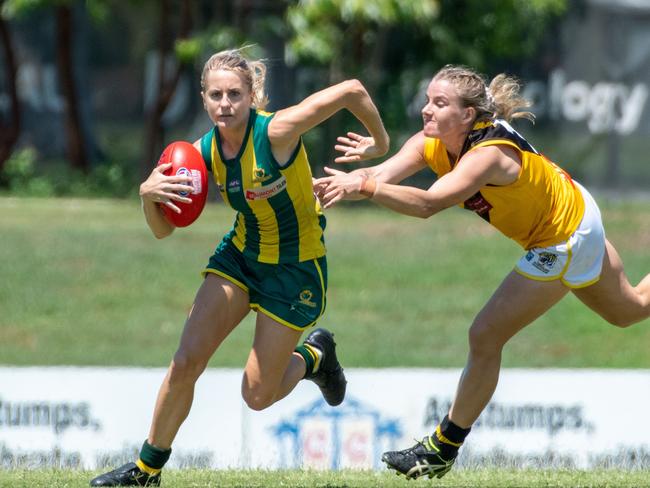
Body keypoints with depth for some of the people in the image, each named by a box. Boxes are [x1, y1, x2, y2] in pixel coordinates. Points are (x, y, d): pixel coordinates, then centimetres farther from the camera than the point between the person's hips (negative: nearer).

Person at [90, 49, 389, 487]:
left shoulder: (276, 131, -27)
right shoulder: (205, 151, -9)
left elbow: (352, 90, -25)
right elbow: (163, 230, -2)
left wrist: (380, 143, -9)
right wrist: (149, 194, -25)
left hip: (295, 268, -4)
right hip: (240, 255, 5)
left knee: (258, 395, 1)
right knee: (186, 361, -9)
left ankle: (315, 355, 34)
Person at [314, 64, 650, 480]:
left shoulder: (489, 155, -38)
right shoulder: (434, 144, -15)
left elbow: (428, 203, -53)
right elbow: (381, 176, -29)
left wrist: (363, 187, -60)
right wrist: (342, 183, -50)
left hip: (563, 243, -9)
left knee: (486, 337, -8)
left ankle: (444, 449, 5)